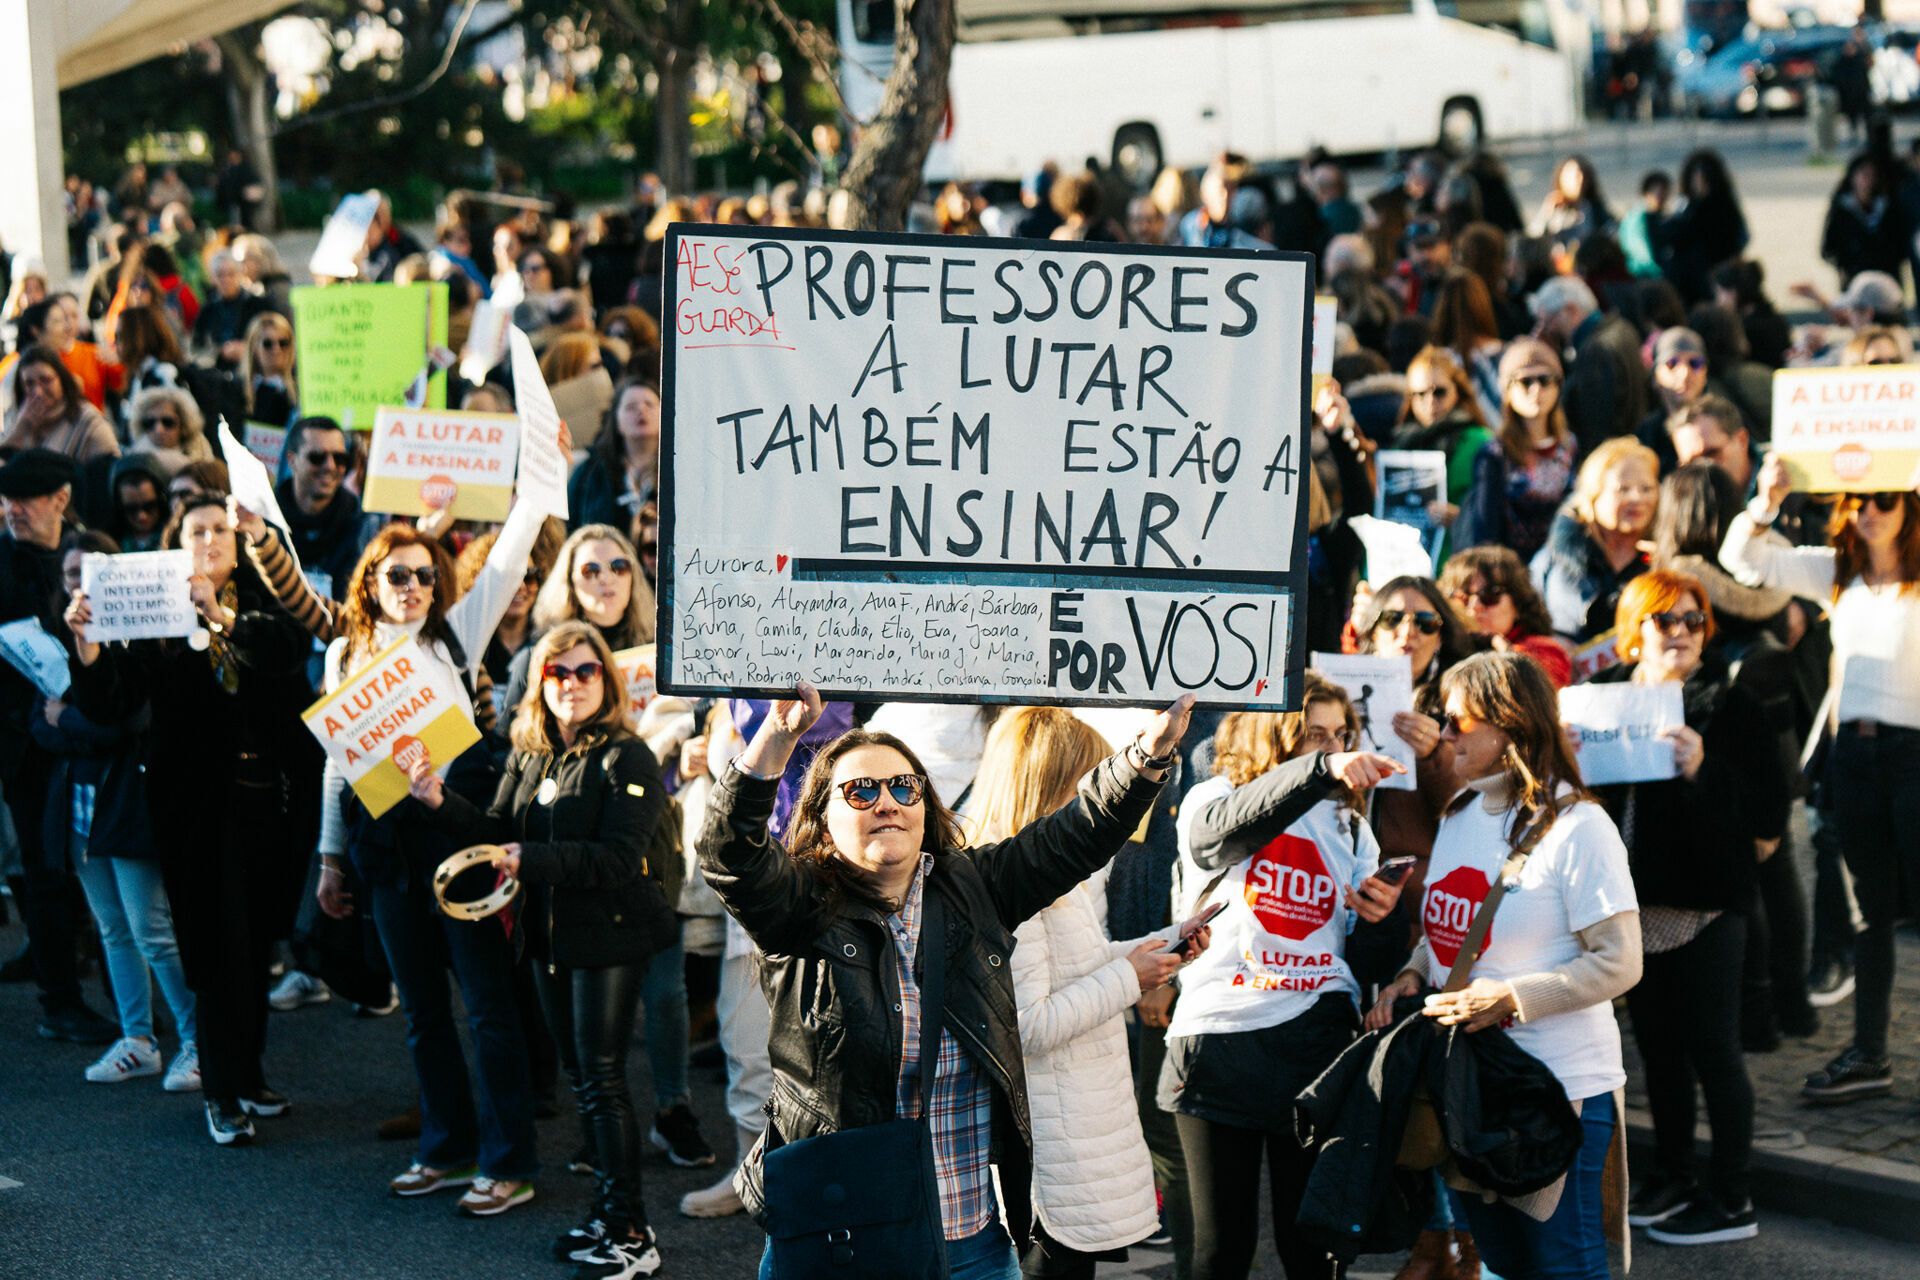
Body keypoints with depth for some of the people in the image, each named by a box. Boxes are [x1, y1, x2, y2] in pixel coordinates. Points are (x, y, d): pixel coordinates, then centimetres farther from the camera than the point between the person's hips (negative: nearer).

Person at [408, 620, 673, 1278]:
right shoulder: (529, 755, 9)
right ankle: (610, 1215, 24)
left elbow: (617, 858, -20)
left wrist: (532, 859, -27)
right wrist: (442, 802, -9)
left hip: (608, 935, -7)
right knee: (580, 1076, 13)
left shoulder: (626, 758, -13)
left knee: (601, 1080, -7)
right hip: (550, 931, 7)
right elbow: (500, 832, 5)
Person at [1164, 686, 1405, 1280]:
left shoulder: (1346, 824, 15)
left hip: (1317, 1039, 3)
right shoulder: (1212, 799, 1)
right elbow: (1230, 825, -26)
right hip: (1221, 1039, -3)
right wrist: (1323, 769, -40)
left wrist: (1378, 918, -9)